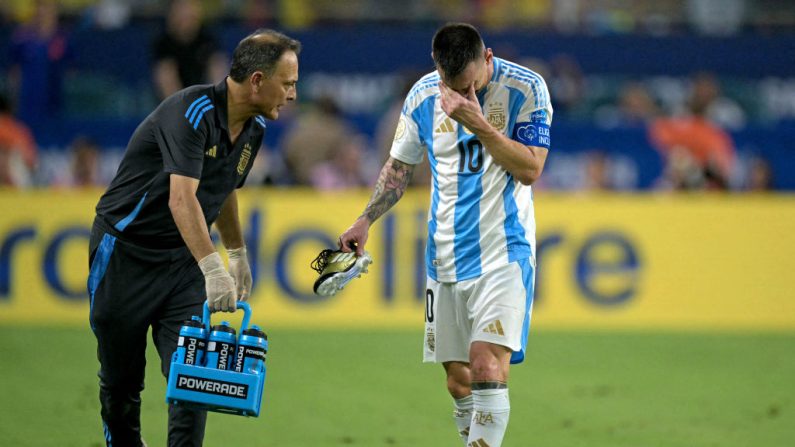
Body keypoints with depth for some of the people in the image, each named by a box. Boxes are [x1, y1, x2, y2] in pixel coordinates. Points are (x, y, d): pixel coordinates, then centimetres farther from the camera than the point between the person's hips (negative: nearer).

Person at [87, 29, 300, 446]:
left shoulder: (254, 127, 0)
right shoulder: (192, 111, -26)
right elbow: (182, 198, -38)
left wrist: (238, 253, 28)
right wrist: (212, 267, -48)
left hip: (183, 259, 6)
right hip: (125, 251, -6)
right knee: (121, 382, 7)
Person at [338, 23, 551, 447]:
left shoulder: (525, 89, -8)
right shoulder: (423, 95, 3)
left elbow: (530, 169, -14)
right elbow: (399, 165, 17)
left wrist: (479, 124, -22)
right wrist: (365, 219, 9)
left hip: (504, 254, -4)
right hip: (445, 259, 4)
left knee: (487, 369, -18)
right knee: (459, 381, 5)